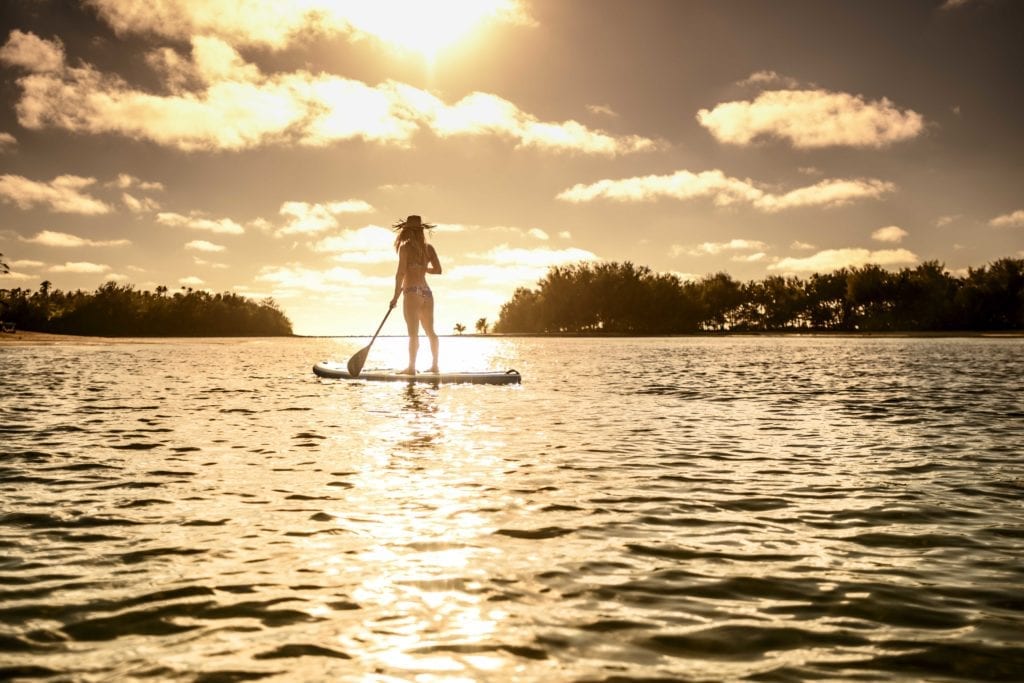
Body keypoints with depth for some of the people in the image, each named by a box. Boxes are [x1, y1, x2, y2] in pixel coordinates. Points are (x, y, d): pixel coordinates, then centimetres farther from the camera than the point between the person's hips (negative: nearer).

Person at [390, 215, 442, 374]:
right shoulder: (429, 248, 10)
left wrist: (396, 296, -5)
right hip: (427, 293, 5)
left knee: (413, 332, -9)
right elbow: (438, 270, 4)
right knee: (430, 331, 13)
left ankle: (412, 367, -12)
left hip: (412, 293, -5)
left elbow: (401, 272, -8)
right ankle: (435, 365, 16)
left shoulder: (405, 247, -3)